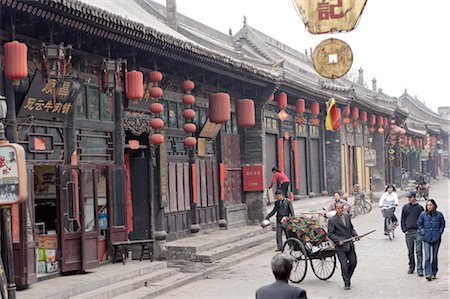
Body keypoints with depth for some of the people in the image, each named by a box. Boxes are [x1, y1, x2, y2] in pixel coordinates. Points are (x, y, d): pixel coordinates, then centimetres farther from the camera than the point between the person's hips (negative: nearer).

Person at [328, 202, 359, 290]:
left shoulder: (347, 216, 10)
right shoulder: (332, 220, -8)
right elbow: (330, 234, -8)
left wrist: (355, 235, 2)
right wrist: (338, 240, -20)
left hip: (350, 244, 6)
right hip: (340, 246, -5)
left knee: (353, 263, 8)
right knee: (344, 265, -5)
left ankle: (348, 278, 31)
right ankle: (346, 283, 8)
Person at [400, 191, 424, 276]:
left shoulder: (419, 207, 3)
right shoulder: (405, 207, 7)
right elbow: (402, 219, 10)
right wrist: (404, 230, 1)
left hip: (418, 232, -2)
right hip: (408, 232, 2)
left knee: (419, 251, -7)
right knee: (410, 252, 10)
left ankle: (420, 269, -8)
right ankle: (411, 267, 23)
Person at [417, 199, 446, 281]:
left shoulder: (439, 215, -3)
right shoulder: (423, 214, -4)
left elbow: (442, 225, 9)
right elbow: (419, 224, 8)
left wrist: (439, 233, 0)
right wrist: (423, 233, -2)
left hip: (436, 239, 1)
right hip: (426, 239, -1)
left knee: (434, 257, 10)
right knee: (427, 257, -10)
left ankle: (433, 273, 21)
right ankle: (428, 273, -12)